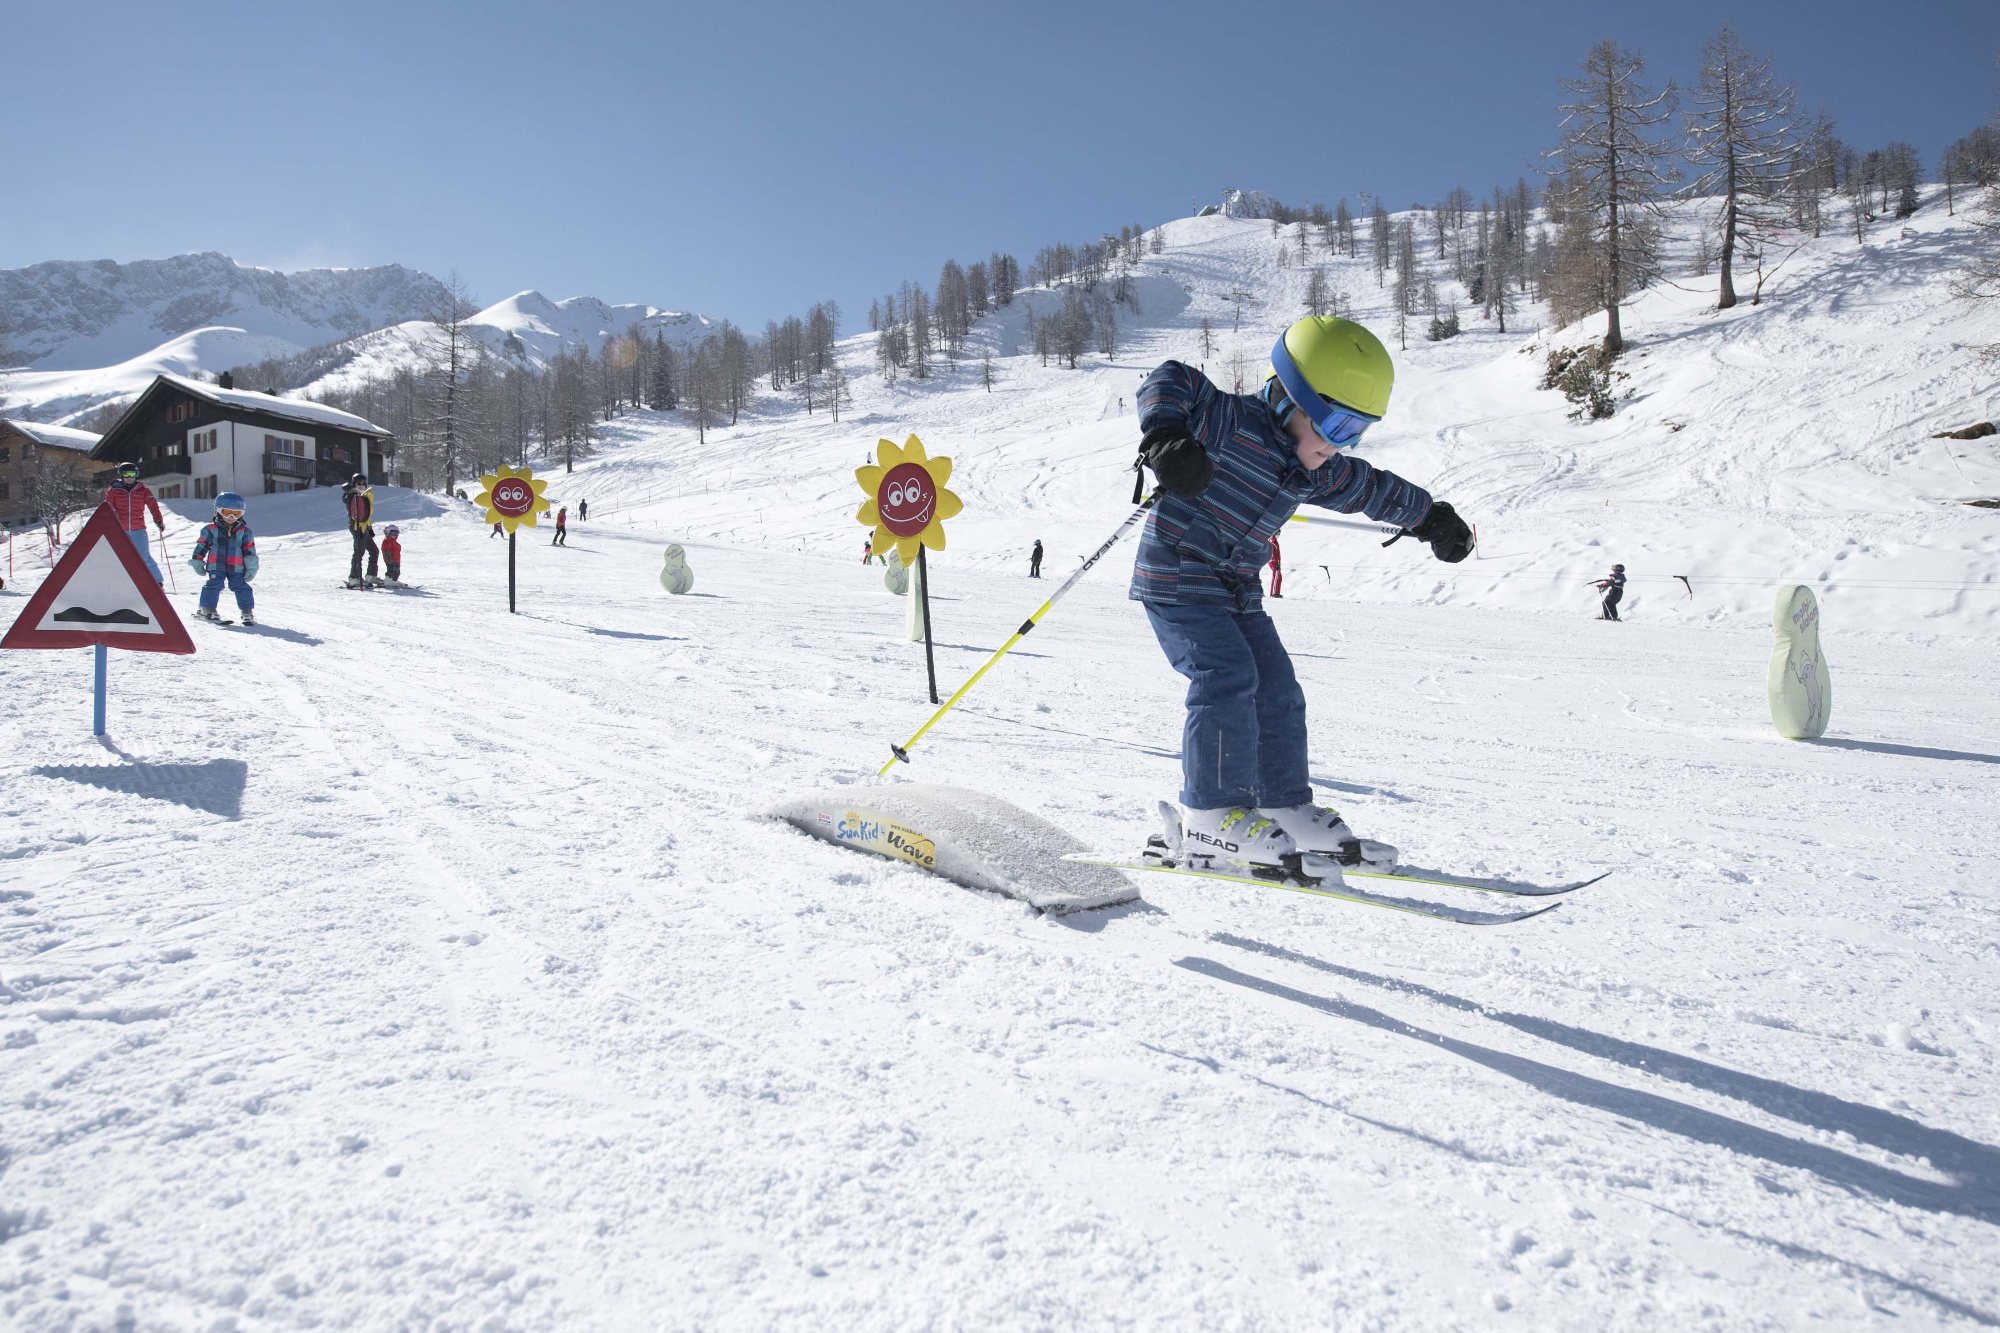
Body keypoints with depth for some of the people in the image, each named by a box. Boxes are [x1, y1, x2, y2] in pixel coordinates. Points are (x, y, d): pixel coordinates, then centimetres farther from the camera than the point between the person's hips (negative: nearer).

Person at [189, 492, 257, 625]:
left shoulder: (244, 531, 6)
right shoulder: (210, 529, 5)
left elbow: (249, 549, 7)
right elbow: (201, 545, 10)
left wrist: (251, 567, 2)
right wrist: (197, 562, 8)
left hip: (236, 568, 0)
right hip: (216, 566, 0)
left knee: (241, 587, -3)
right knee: (213, 585, -7)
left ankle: (247, 612, -1)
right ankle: (206, 609, 1)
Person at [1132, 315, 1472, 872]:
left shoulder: (1319, 471, 8)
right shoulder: (1232, 422, -17)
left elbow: (1373, 488, 24)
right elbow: (1173, 382, -24)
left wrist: (1430, 516, 36)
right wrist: (1165, 434, -43)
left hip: (1236, 589, 9)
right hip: (1176, 576, -8)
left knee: (1276, 687, 6)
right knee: (1227, 676, -19)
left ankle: (1284, 805, 16)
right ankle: (1210, 813, -12)